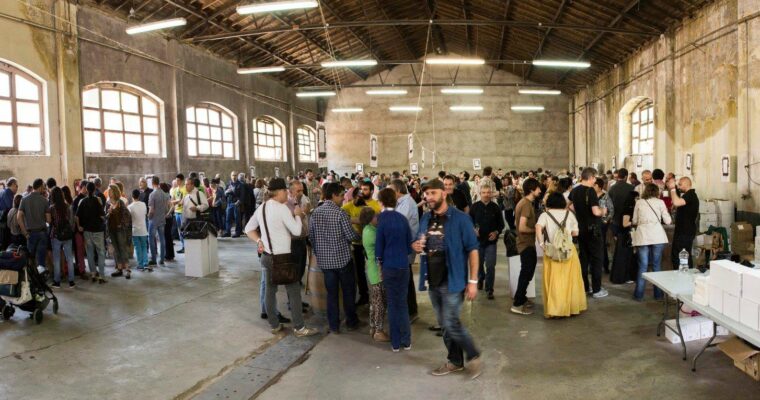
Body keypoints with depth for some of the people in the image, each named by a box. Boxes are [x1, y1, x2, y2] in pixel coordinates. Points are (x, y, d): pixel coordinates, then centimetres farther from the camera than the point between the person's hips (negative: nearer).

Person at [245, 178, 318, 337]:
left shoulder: (261, 208, 8)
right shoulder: (282, 208, -17)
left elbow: (248, 228, 15)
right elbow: (297, 231, -18)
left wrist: (259, 241, 8)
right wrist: (297, 215, -3)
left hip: (266, 256, 8)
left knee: (270, 291, 14)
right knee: (294, 292, 2)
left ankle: (274, 325, 24)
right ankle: (299, 328, 7)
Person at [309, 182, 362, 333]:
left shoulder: (315, 212, 1)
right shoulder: (340, 213, -16)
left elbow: (311, 236, 6)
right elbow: (351, 236, -15)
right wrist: (360, 235, 6)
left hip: (324, 259, 5)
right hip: (343, 258, -5)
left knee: (331, 293, 12)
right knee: (348, 291, 12)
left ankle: (334, 325, 17)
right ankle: (351, 322, 23)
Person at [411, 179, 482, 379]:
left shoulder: (460, 218, -13)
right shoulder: (425, 218, 6)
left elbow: (472, 249, -12)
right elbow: (419, 243, 19)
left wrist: (473, 281, -16)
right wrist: (416, 245, -7)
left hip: (453, 280, -7)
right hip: (433, 280, 7)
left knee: (451, 323, -7)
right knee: (443, 324, 15)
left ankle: (474, 356, 15)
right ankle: (455, 361, 31)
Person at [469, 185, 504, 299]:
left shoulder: (495, 207, -3)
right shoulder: (475, 207, -4)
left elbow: (501, 223, 5)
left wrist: (496, 232, -11)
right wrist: (473, 230, -16)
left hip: (491, 241, -1)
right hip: (478, 239, 1)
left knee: (490, 266, -6)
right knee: (478, 263, 18)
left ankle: (489, 289, 5)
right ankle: (480, 279, 47)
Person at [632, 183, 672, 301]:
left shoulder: (639, 202, 8)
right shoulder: (660, 202, 5)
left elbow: (634, 221, 12)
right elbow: (667, 221, 3)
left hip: (642, 236, 1)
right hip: (657, 236, 0)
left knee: (642, 266, 4)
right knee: (656, 265, 9)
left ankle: (639, 294, 6)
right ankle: (658, 294, 15)